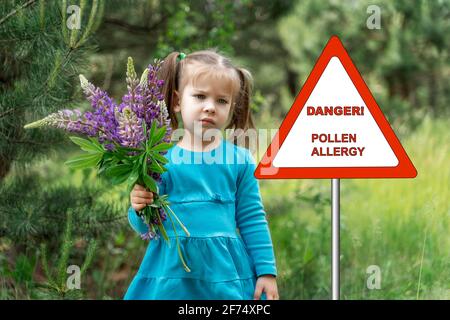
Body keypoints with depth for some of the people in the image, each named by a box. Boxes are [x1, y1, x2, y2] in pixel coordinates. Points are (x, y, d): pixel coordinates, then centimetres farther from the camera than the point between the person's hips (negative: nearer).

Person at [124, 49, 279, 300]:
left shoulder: (239, 159, 2)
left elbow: (253, 220, 7)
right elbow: (147, 227, 5)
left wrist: (267, 272, 5)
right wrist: (140, 211, -16)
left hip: (226, 273, 0)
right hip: (171, 275, 0)